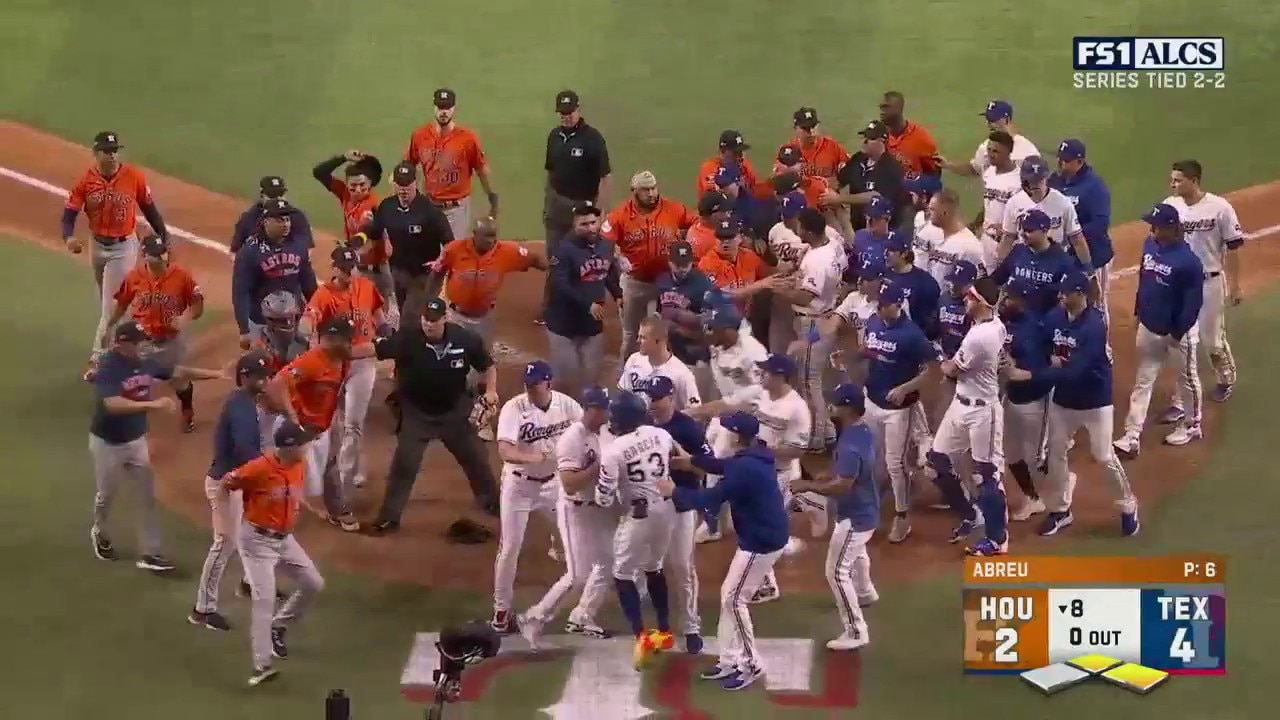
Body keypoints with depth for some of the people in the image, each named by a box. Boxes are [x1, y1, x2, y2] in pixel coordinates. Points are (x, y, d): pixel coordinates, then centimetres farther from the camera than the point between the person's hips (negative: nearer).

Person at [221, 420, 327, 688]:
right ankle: (262, 666, -10)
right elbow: (225, 485, -14)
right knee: (265, 600, -13)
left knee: (314, 584, 10)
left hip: (285, 539, 8)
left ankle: (279, 626, 31)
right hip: (256, 540, -8)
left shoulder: (300, 465, -3)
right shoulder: (260, 468, -25)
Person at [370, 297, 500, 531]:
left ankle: (491, 502, 40)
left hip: (455, 411, 3)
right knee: (404, 464, -4)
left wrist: (491, 390, -17)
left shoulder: (466, 339, -16)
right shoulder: (407, 339, -24)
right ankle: (389, 516, 8)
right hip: (416, 412, -2)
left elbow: (488, 365, -1)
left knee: (475, 457, 17)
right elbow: (375, 348, -33)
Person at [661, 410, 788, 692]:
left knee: (733, 600, -1)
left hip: (761, 542, -10)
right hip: (762, 537, 10)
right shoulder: (755, 456, 5)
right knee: (729, 595, 17)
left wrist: (675, 491, -9)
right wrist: (691, 461, 14)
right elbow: (725, 466, 22)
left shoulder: (746, 468, -26)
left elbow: (710, 500, -21)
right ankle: (730, 660, 24)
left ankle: (751, 666, 8)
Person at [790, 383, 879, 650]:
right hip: (865, 511, 10)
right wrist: (822, 477, 5)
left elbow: (842, 485, -33)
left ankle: (856, 631, -4)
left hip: (854, 516, -10)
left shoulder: (850, 444, -31)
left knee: (837, 571, -6)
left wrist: (808, 486, -23)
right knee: (855, 553, 37)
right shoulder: (863, 432, 1)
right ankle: (864, 592, 64)